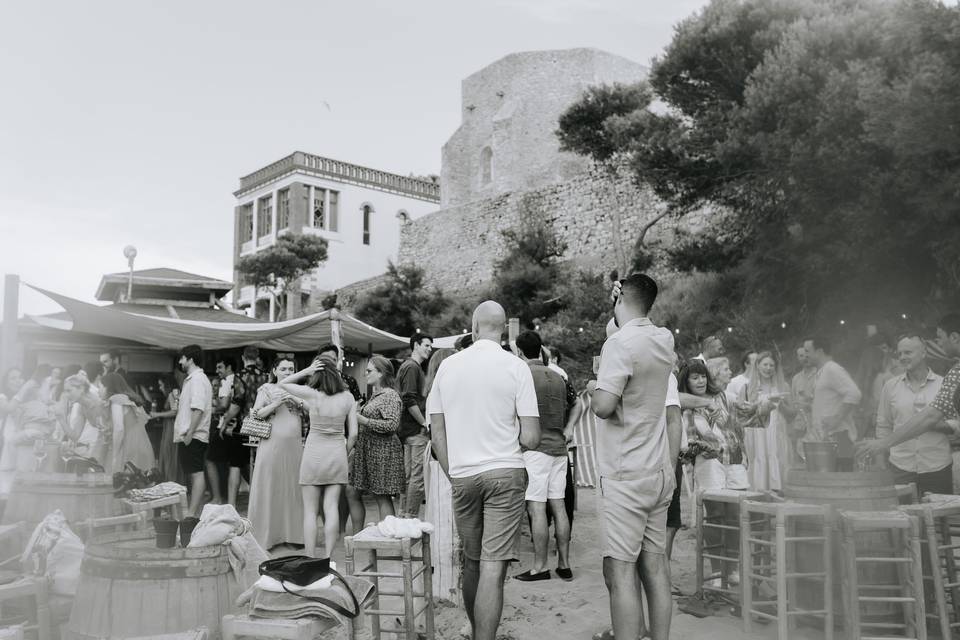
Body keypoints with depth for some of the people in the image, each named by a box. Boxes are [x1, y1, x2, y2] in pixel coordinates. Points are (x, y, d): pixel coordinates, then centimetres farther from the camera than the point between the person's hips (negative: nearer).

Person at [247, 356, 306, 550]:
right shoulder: (266, 389, 5)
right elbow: (256, 414, -3)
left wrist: (295, 400, -10)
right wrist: (277, 403, -14)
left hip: (294, 446, 3)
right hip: (272, 445, -3)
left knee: (294, 488, 4)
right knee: (270, 488, -1)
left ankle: (292, 533, 12)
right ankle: (265, 535, 7)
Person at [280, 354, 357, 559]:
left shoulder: (311, 394, -10)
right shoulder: (348, 397, -1)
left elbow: (282, 384, 6)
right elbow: (353, 433, 0)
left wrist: (306, 371, -3)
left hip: (314, 452, -2)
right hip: (337, 453, 2)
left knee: (310, 511, 4)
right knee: (331, 507, 4)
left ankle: (310, 560, 5)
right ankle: (328, 557, 3)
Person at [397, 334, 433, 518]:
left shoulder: (411, 366, 21)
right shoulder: (412, 367, -11)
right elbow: (410, 401, -20)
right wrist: (424, 423, -14)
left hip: (407, 429, 11)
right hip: (416, 430, -11)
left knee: (409, 476, 12)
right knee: (418, 477, -8)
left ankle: (405, 516, 17)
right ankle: (411, 518, -6)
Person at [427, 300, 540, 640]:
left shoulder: (448, 365, 4)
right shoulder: (515, 367, -5)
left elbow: (436, 431, 6)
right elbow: (530, 438, -8)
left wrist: (452, 473, 14)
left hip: (461, 475, 3)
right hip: (505, 472, -3)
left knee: (471, 563, 16)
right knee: (493, 567, -3)